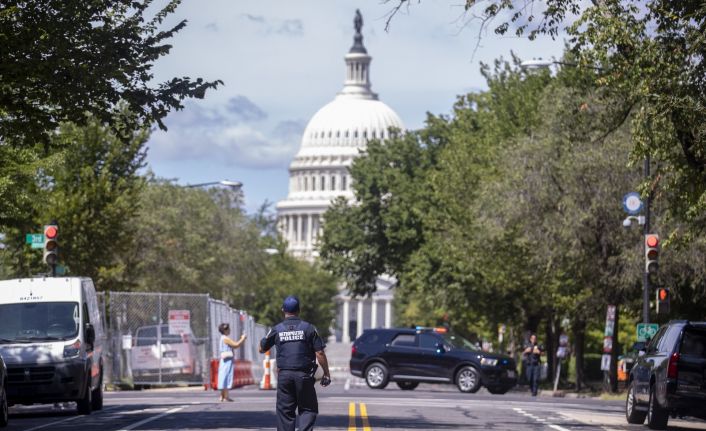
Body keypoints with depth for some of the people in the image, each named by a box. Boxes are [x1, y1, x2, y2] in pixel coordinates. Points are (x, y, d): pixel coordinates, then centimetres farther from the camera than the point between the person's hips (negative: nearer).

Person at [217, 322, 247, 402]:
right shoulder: (225, 338, -13)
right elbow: (236, 345, -17)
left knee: (223, 378, 10)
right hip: (228, 360, -10)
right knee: (226, 377, -9)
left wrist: (242, 339, 17)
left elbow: (235, 346, 22)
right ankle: (226, 396, -11)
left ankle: (222, 396, 11)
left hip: (225, 360, 10)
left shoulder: (224, 338, 18)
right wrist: (243, 339, -4)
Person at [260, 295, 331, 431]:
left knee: (285, 410, 8)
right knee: (308, 409, 6)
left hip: (284, 375, 2)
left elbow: (262, 349, 15)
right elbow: (319, 353, -5)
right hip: (304, 374, -2)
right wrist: (326, 373, 2)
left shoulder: (277, 329, 3)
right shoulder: (308, 328, -2)